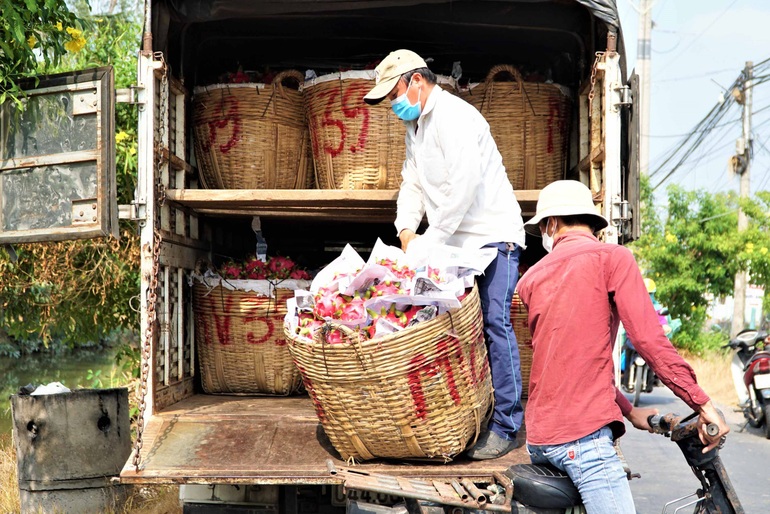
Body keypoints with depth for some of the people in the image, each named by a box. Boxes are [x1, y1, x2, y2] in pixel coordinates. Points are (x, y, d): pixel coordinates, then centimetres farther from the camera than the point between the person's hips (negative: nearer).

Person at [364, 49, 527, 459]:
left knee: (493, 324, -11)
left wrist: (430, 241, -21)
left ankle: (505, 425, -7)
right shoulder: (416, 125, 16)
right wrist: (407, 230, 0)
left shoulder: (454, 117, -14)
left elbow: (464, 187, -24)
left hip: (492, 236, -9)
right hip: (452, 242, 9)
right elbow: (412, 183, 18)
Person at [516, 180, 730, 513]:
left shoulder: (531, 279, 15)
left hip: (537, 436, 7)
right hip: (583, 434, -7)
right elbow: (647, 337, -12)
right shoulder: (612, 257, -2)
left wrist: (630, 412, 23)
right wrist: (703, 404, -7)